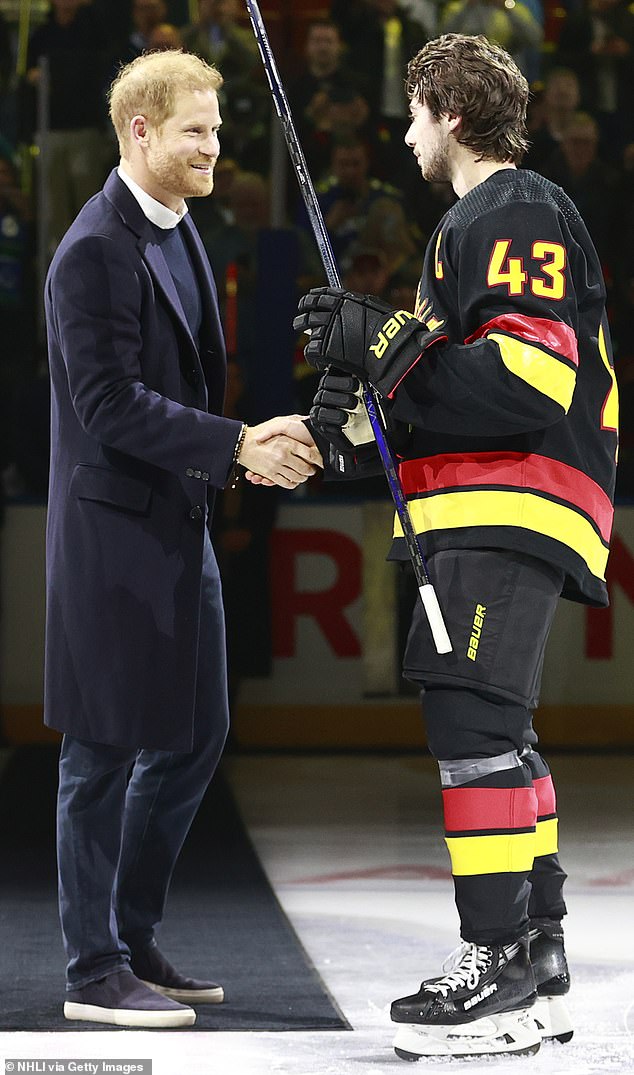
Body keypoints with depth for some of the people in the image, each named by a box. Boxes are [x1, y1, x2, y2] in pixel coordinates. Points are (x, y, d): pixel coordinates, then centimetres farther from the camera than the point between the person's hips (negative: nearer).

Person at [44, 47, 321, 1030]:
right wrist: (239, 447, -23)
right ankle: (95, 969, 6)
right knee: (106, 751, -2)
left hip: (179, 525, 9)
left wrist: (252, 447, 5)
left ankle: (134, 939, 25)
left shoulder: (178, 232, 12)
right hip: (114, 530, -9)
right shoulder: (97, 251, -16)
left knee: (190, 738, 14)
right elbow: (111, 406, -22)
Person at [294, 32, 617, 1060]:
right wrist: (362, 420, 11)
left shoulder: (522, 214, -10)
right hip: (477, 512, 11)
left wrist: (386, 340, -23)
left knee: (472, 715, -17)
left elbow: (538, 366, -23)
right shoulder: (470, 226, 24)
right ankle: (538, 971, 17)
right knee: (494, 731, 12)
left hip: (517, 504, -11)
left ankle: (497, 961, -19)